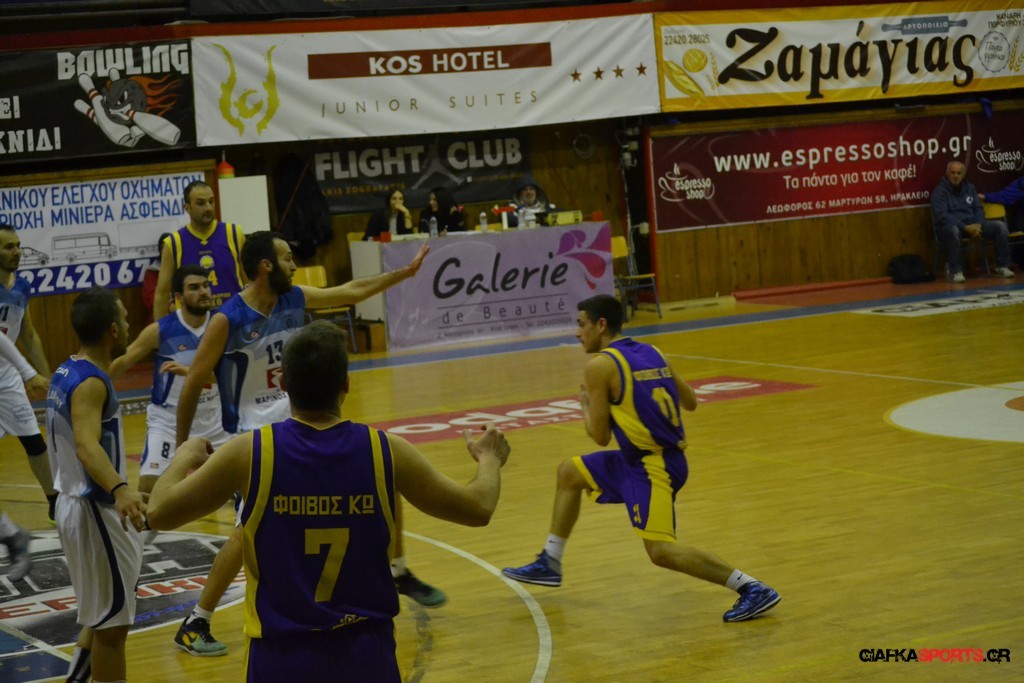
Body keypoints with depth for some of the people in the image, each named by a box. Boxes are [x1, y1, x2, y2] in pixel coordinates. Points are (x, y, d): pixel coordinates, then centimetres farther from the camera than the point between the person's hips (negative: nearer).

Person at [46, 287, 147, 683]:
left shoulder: (66, 372, 7)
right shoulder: (90, 383, -22)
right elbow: (87, 446, -39)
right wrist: (120, 490, -55)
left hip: (76, 503, 10)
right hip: (96, 511, -10)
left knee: (102, 612, 24)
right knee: (112, 621, 1)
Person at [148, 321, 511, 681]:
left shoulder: (248, 454, -11)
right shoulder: (387, 452, -8)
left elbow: (159, 512, -2)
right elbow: (477, 508, 3)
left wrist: (185, 458, 18)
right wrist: (490, 459, 24)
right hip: (367, 652, 1)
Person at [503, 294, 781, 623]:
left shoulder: (599, 365, -14)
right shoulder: (652, 353, 9)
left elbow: (600, 435, -12)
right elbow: (690, 402, 14)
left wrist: (585, 405, 8)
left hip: (653, 467, -10)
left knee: (661, 551, -17)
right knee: (569, 473, 21)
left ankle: (753, 589, -16)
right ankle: (550, 564, 32)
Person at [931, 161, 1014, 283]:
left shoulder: (969, 188, 13)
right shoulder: (939, 192, -7)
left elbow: (978, 209, 13)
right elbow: (941, 216, -19)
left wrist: (978, 225, -10)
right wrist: (965, 227, -26)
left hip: (972, 225, 6)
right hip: (949, 226, -6)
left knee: (1000, 226, -12)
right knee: (953, 230, -42)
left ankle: (1003, 266, -7)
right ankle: (956, 271, -35)